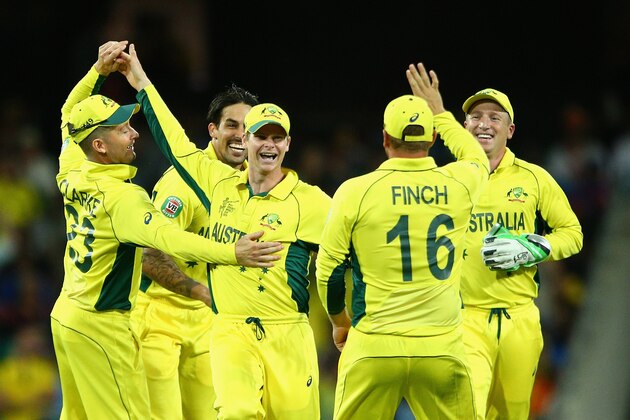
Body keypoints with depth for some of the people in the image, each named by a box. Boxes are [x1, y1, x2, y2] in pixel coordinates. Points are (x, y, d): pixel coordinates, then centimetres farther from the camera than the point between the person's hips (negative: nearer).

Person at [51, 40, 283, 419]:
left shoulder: (71, 178, 3)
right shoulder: (122, 196, -23)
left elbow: (70, 116, 21)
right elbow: (165, 237, -37)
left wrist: (98, 71, 13)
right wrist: (232, 253, -47)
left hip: (65, 314, 9)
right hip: (101, 324, -9)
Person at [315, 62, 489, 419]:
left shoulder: (355, 192, -4)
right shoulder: (457, 186, 2)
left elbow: (329, 270, 4)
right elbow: (477, 158, 29)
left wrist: (340, 321, 22)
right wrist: (440, 112, 41)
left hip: (374, 348, -1)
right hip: (441, 349, 2)